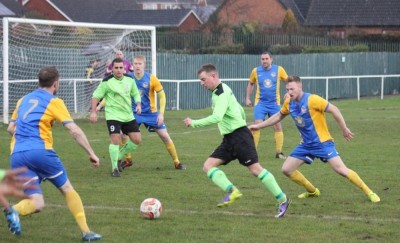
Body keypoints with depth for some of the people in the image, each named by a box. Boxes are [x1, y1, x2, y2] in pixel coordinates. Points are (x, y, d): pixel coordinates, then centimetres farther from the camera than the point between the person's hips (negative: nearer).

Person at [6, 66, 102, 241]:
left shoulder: (23, 100, 22)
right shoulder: (54, 102, 4)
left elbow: (11, 128, 25)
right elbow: (75, 131, -3)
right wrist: (91, 153, 1)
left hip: (17, 156, 4)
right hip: (40, 151, -4)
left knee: (37, 203, 4)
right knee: (67, 189, 13)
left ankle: (14, 211, -28)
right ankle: (86, 232, 8)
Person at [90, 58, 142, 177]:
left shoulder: (130, 80, 3)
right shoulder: (107, 82, -10)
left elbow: (136, 94, 17)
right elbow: (96, 95, -4)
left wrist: (138, 105, -1)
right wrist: (93, 112, -12)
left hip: (128, 116, 5)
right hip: (113, 116, -5)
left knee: (137, 140, 2)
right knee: (115, 139, -17)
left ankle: (119, 157, 24)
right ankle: (114, 168, -4)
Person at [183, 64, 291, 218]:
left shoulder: (222, 93, -15)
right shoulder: (217, 92, 17)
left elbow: (216, 117, -29)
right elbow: (239, 109, 26)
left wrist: (194, 123, -24)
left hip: (239, 136, -10)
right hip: (229, 139, 10)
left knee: (255, 169, -11)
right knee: (208, 166, -3)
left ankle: (282, 200, -3)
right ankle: (232, 191, -17)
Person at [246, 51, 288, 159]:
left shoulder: (278, 70, -3)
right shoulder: (256, 71, 0)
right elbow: (251, 84, 16)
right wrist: (247, 98, 13)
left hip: (275, 103, 0)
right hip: (260, 102, 0)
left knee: (278, 126, 0)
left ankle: (279, 152, 10)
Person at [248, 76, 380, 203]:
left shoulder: (312, 100, -19)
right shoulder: (289, 103, 2)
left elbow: (334, 110, -16)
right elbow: (278, 116, 21)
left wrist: (344, 129, -14)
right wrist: (258, 126, 22)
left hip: (322, 142, -7)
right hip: (306, 144, 7)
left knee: (341, 169, -20)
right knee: (286, 169, 2)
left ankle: (369, 193, -9)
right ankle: (312, 191, 22)